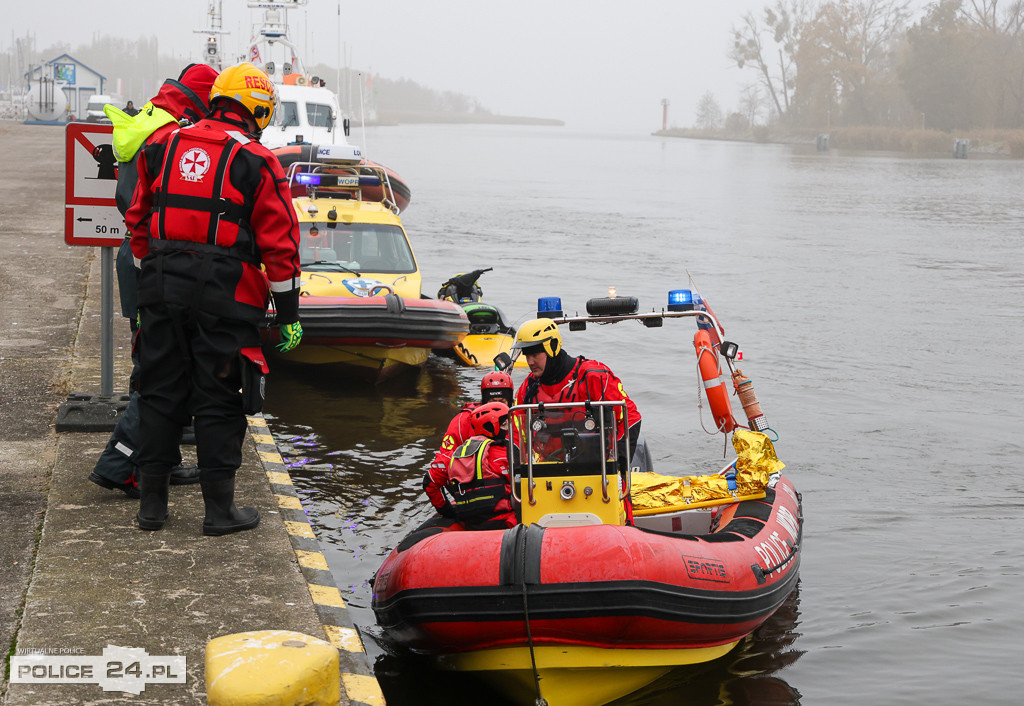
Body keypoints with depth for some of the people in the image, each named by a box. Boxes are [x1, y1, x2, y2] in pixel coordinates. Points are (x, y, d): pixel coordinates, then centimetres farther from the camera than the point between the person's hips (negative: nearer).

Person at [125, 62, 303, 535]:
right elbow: (280, 244, -5)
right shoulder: (256, 162, -4)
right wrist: (288, 314, 1)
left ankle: (151, 502, 18)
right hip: (224, 294, -4)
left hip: (161, 284, 4)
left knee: (160, 392, 12)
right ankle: (220, 509, 8)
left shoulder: (163, 147, 10)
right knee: (218, 399, 3)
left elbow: (138, 221, 15)